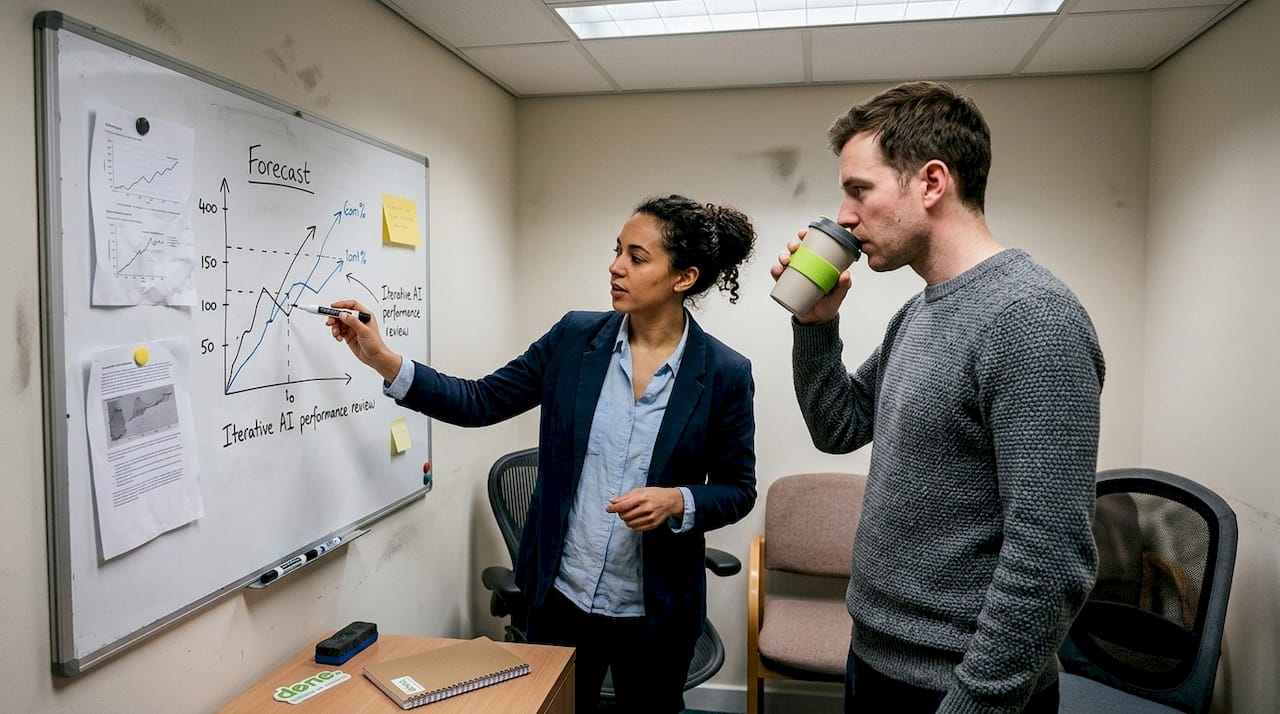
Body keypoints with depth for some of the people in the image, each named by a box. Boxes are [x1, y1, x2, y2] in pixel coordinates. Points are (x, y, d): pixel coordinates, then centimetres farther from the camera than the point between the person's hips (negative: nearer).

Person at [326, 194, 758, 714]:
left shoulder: (725, 373, -12)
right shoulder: (574, 338, -5)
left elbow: (738, 489, -3)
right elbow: (481, 402, -3)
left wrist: (677, 501, -22)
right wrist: (383, 360, -13)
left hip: (654, 611, -2)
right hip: (560, 594, 2)